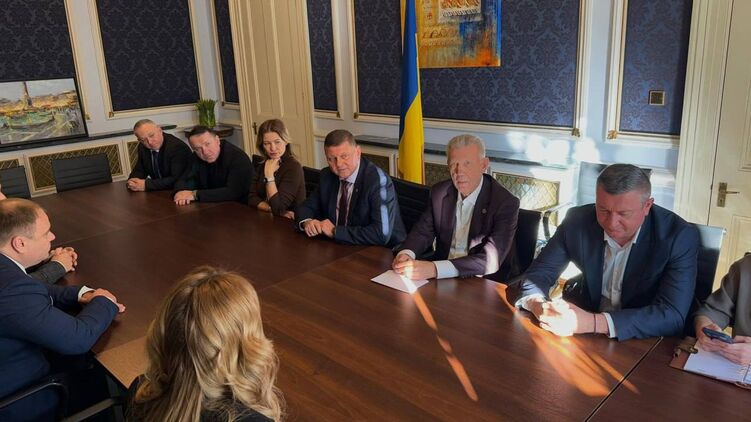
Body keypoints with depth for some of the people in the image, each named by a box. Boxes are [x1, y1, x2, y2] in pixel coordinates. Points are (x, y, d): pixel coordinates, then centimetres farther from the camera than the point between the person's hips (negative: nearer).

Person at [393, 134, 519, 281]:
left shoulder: (506, 203, -15)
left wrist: (435, 269, -35)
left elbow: (491, 259, -24)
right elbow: (423, 232, 7)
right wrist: (405, 254, -17)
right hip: (441, 278, 5)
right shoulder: (439, 192, 1)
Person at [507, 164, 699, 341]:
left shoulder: (679, 237, -16)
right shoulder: (578, 220, -9)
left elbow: (673, 315, -23)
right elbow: (539, 273, -3)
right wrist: (539, 306, -27)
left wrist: (594, 322, -35)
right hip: (582, 339, 2)